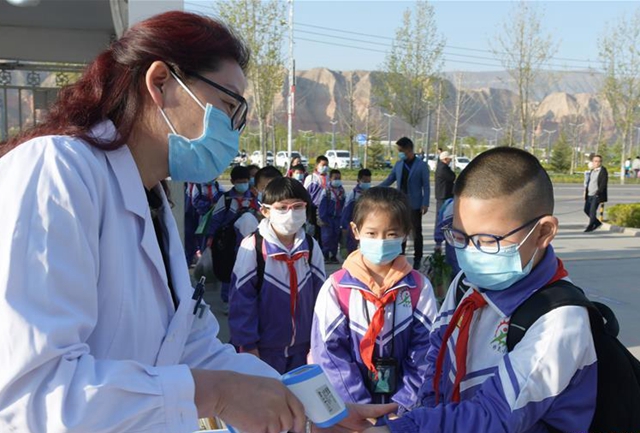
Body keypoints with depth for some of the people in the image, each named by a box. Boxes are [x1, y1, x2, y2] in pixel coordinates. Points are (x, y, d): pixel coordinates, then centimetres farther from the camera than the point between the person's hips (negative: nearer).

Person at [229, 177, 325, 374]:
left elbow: (320, 296, 5)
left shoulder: (311, 247, -2)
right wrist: (247, 344, -9)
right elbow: (241, 299, -11)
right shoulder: (252, 247, -15)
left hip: (302, 347, 4)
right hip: (265, 347, -4)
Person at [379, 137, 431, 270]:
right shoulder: (398, 164, 8)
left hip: (414, 205, -4)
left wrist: (425, 204, -14)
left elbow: (426, 186, -6)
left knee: (416, 233, 4)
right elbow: (389, 180, 13)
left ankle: (417, 260, 12)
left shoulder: (421, 165, -5)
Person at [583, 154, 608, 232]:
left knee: (592, 210, -8)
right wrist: (586, 191, 13)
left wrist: (598, 192, -20)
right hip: (589, 194, 8)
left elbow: (604, 183, -14)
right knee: (586, 209, 10)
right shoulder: (592, 171, 16)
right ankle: (597, 222, 26)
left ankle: (590, 226, 3)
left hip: (596, 195, -8)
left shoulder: (603, 171, -7)